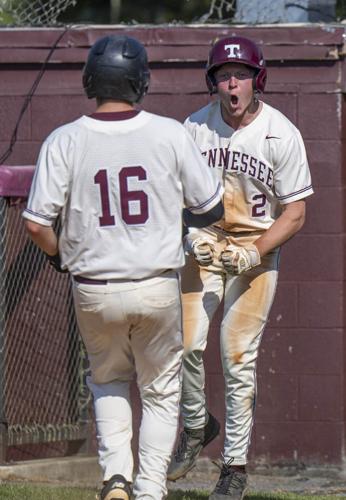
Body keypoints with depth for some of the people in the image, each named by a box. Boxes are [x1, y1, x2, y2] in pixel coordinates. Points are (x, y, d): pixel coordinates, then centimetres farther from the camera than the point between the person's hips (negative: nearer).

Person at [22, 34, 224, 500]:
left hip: (93, 290, 1)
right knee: (160, 392, 17)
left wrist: (59, 254, 10)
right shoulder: (170, 134, -8)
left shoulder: (64, 141, -8)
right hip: (158, 287, -1)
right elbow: (211, 207, 0)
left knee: (108, 382, 25)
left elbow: (36, 221, -10)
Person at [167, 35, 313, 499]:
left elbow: (295, 213, -7)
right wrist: (192, 236, -12)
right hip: (205, 245, 2)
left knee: (239, 358, -4)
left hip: (257, 251, -2)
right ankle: (196, 425, 17)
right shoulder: (195, 127, -3)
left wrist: (253, 253, -20)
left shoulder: (282, 135, -11)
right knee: (187, 343, -12)